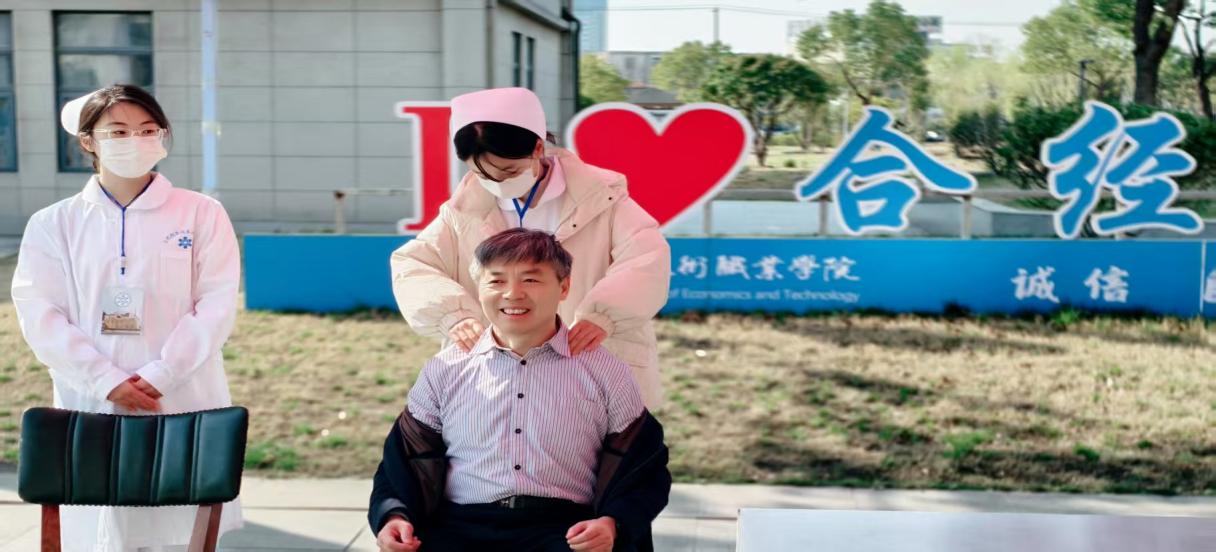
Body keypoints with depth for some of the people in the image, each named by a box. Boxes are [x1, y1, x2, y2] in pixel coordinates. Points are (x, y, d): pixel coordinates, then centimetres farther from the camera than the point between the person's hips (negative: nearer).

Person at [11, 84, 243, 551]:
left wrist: (158, 376, -15)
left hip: (185, 408, -1)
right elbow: (41, 316, -2)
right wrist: (109, 383, -14)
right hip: (92, 409, 1)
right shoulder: (53, 225, 7)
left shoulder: (202, 214, 4)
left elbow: (216, 306, -4)